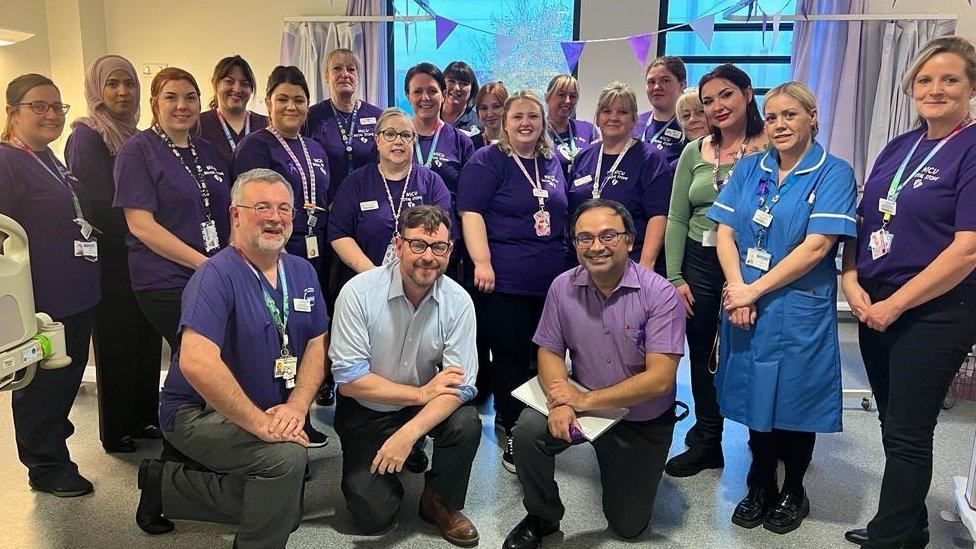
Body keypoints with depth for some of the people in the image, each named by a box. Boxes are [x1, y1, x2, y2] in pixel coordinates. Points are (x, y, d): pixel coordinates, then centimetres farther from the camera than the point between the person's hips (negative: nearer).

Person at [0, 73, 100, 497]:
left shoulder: (51, 160, 13)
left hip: (76, 295, 9)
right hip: (41, 302, -8)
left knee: (68, 375, 20)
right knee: (41, 381, 8)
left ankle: (52, 440, 41)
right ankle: (47, 467, 24)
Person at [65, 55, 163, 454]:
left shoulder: (134, 135, 12)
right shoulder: (87, 135, -10)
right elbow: (97, 202, -16)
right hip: (111, 259, -6)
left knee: (146, 340, 13)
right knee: (116, 342, 4)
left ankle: (145, 417, 28)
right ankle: (115, 431, 19)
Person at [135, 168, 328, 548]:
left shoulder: (302, 273, 2)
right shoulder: (217, 275, -20)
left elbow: (317, 344, 3)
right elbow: (195, 363, -32)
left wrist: (297, 405, -15)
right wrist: (260, 423, -30)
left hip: (270, 414, 8)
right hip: (198, 412, -8)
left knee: (285, 513, 9)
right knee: (287, 457, -31)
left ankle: (166, 485, 25)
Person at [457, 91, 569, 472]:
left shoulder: (552, 162, 15)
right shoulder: (487, 161, -4)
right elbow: (471, 213, -12)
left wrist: (570, 261, 21)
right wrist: (482, 262, -21)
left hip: (552, 280, 6)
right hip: (505, 280, -6)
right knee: (511, 359, 1)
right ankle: (512, 435, 16)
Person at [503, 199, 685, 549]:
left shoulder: (660, 295, -21)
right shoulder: (564, 287, -9)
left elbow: (659, 379, -25)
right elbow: (549, 352, -2)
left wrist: (585, 400, -25)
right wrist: (559, 400, -24)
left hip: (644, 421, -2)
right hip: (581, 404, 2)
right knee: (529, 429, -27)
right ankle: (542, 517, 1)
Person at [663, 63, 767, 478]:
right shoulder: (694, 153, 9)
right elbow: (676, 219, 8)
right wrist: (674, 277, 2)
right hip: (698, 263, 4)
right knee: (702, 354, 12)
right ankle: (706, 441, 29)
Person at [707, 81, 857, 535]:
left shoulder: (834, 173, -6)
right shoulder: (749, 168, 7)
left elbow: (817, 246, -15)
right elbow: (725, 232, 2)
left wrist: (754, 289, -17)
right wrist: (736, 288, -13)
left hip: (798, 312, -4)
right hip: (744, 305, 4)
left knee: (793, 400, 8)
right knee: (755, 395, 13)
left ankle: (793, 492, 30)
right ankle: (760, 486, 32)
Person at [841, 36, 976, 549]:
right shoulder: (898, 147, 10)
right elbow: (863, 221, 12)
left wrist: (894, 305, -15)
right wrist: (852, 282, -3)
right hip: (875, 307, 7)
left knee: (906, 434, 3)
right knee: (894, 424, 17)